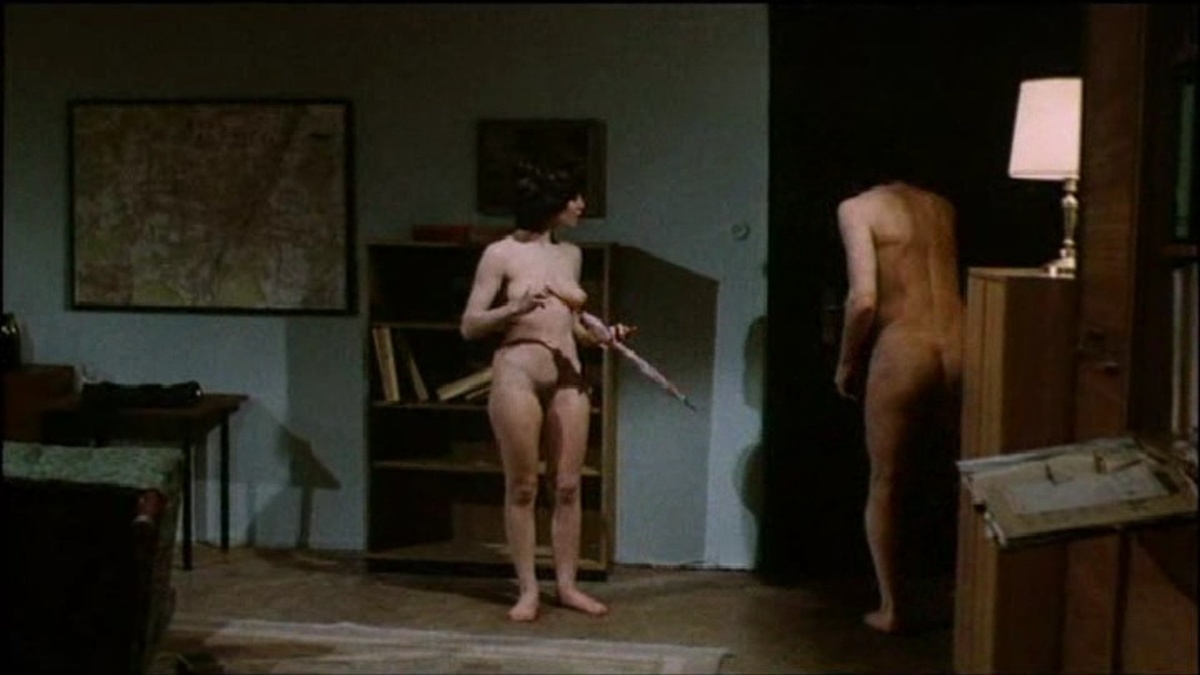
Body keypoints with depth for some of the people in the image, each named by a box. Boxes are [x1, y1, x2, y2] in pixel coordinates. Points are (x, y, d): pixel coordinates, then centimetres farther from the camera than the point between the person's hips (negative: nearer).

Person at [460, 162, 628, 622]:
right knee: (522, 487, 2)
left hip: (568, 378, 5)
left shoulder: (571, 255, 12)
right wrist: (515, 308, -21)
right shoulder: (501, 254, -5)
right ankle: (527, 589, 10)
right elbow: (469, 326, -6)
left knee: (568, 485, 6)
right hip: (517, 376, -5)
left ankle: (567, 584, 16)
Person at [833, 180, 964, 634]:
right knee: (955, 481, 17)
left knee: (887, 486, 9)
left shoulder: (857, 208, -1)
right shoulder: (942, 206, 18)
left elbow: (864, 299, -10)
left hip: (903, 353, -5)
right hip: (960, 349, 5)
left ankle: (894, 607, 15)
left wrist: (846, 364, 2)